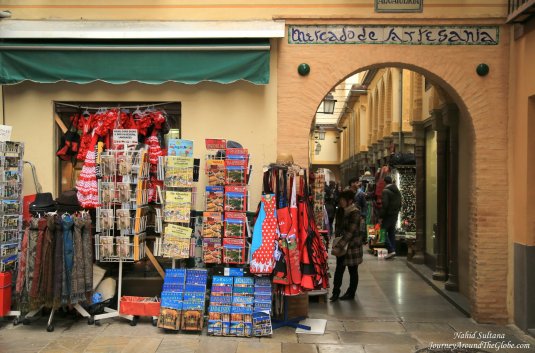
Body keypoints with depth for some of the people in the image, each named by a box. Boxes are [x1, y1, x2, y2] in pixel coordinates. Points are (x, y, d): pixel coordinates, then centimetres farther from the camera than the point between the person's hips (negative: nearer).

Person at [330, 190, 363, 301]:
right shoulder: (341, 210, 5)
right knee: (339, 268, 5)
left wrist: (340, 244, -27)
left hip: (352, 245, -7)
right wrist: (337, 241, 2)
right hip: (341, 244, 7)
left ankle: (351, 293, 20)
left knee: (353, 270, 7)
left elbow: (350, 231, -24)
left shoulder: (355, 213, -19)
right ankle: (335, 293, 9)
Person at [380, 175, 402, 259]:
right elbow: (400, 204, 15)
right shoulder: (397, 191, 11)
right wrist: (396, 212, 18)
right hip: (395, 215, 8)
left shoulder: (385, 191, -14)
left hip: (388, 215, -8)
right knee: (392, 233, 13)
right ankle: (393, 249, 13)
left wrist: (381, 217, -15)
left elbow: (384, 205, -19)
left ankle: (391, 250, -12)